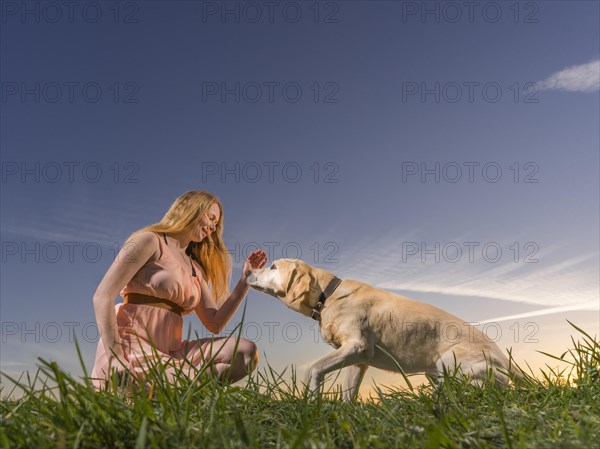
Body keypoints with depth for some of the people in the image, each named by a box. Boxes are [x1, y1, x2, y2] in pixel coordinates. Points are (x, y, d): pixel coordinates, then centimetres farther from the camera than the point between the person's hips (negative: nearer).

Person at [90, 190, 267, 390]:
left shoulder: (195, 268, 19)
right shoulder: (150, 240, -1)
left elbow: (215, 323, 12)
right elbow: (102, 296, -10)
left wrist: (245, 279, 6)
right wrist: (115, 356, -20)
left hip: (169, 351, 7)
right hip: (133, 347, -7)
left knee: (246, 352, -11)